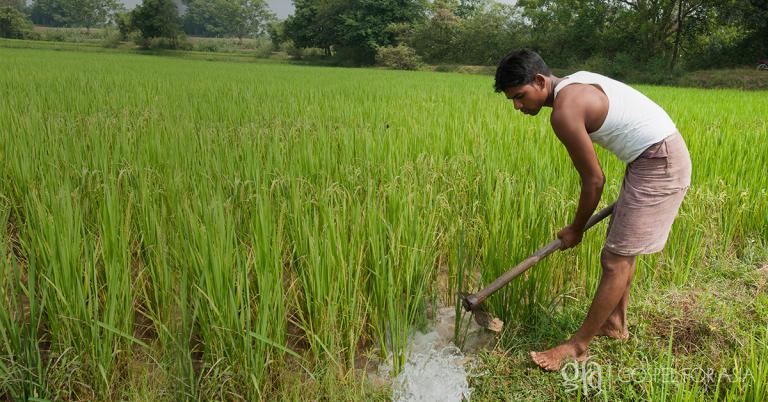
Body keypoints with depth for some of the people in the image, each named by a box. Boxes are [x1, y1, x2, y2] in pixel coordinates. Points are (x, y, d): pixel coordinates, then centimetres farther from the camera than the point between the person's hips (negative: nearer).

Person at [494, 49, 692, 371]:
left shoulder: (564, 112, -21)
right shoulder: (575, 83, 8)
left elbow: (594, 180, -15)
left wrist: (576, 229, 0)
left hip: (658, 164, -10)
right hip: (660, 153, 10)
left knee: (616, 259, -4)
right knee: (622, 249, 19)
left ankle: (577, 346, 6)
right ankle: (615, 324, 34)